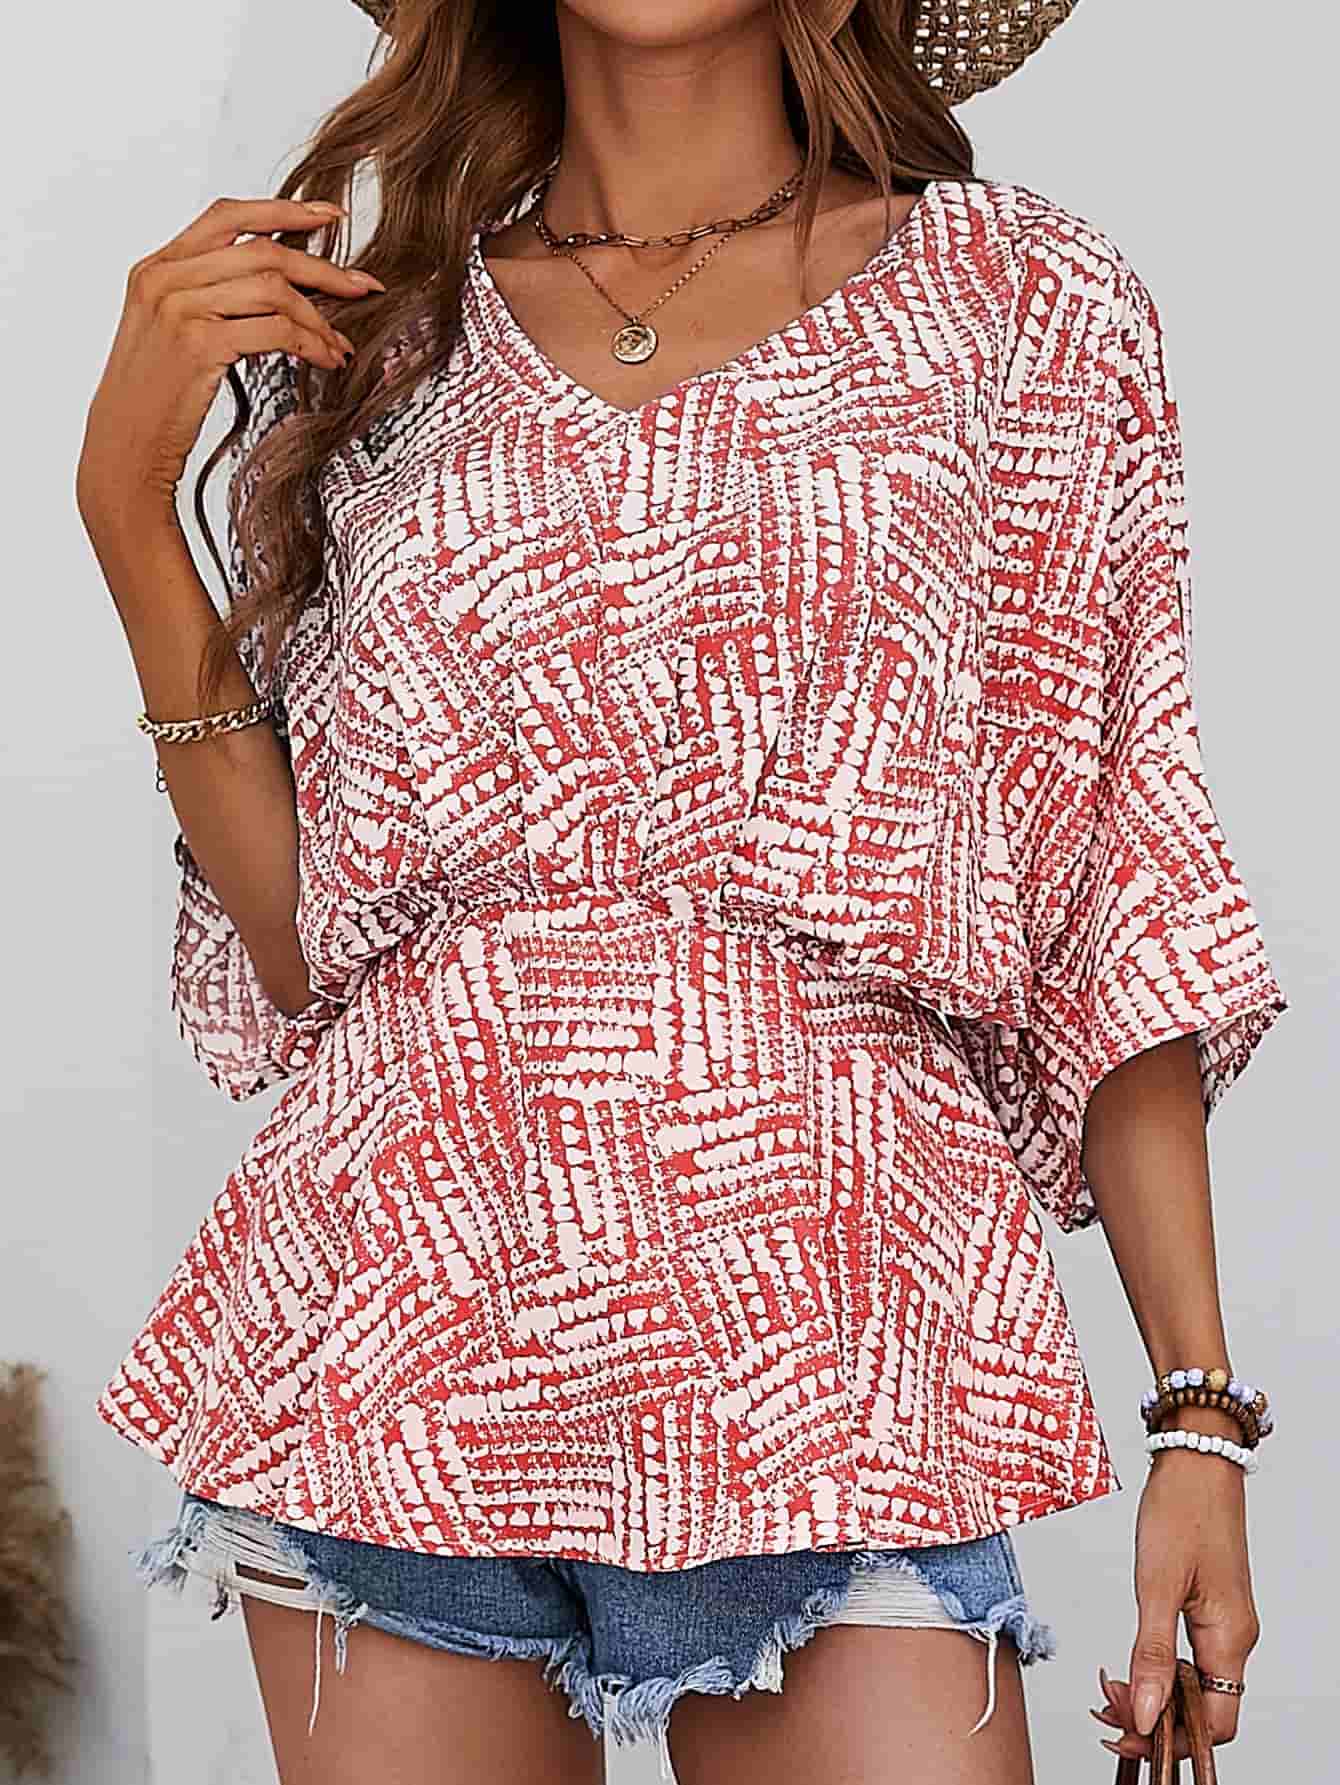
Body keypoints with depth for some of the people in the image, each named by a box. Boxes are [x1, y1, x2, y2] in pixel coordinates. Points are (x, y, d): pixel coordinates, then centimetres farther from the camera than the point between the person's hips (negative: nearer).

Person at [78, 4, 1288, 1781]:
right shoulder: (375, 334, 10)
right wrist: (131, 500, 0)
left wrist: (1202, 1407, -3)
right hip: (404, 1328, 2)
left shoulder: (1023, 304, 5)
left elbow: (1118, 902, 3)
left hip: (822, 1347, -2)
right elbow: (298, 945, 7)